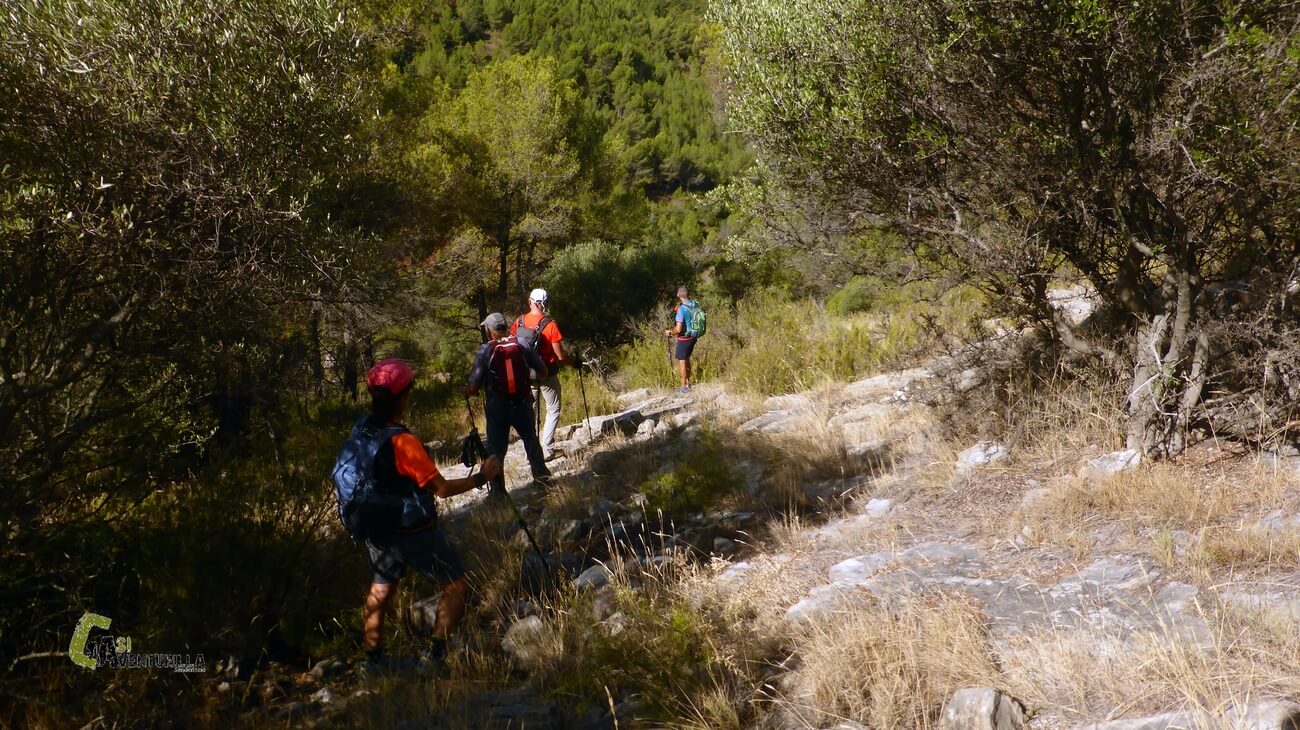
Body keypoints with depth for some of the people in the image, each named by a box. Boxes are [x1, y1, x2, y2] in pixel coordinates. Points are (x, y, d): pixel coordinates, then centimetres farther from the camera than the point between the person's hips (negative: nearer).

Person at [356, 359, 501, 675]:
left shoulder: (362, 432, -6)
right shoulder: (403, 442, -28)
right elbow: (442, 488, -24)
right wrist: (482, 476, -14)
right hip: (414, 532, -7)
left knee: (381, 589, 22)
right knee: (455, 585, 8)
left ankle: (373, 659, 32)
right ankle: (436, 655, 6)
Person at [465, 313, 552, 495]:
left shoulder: (485, 351, -11)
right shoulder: (521, 345, -4)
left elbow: (474, 386, -13)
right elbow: (543, 372, 0)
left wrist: (468, 391, 8)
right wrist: (533, 378, 20)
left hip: (497, 407, -2)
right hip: (522, 404, 2)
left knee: (496, 449, 7)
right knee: (530, 439, 23)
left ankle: (498, 489, 8)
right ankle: (540, 473, 26)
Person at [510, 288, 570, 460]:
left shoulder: (519, 321, -5)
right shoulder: (550, 325, -18)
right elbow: (560, 356, -16)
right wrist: (571, 362, 3)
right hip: (547, 373, -4)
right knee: (553, 410, 10)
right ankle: (547, 450, 4)